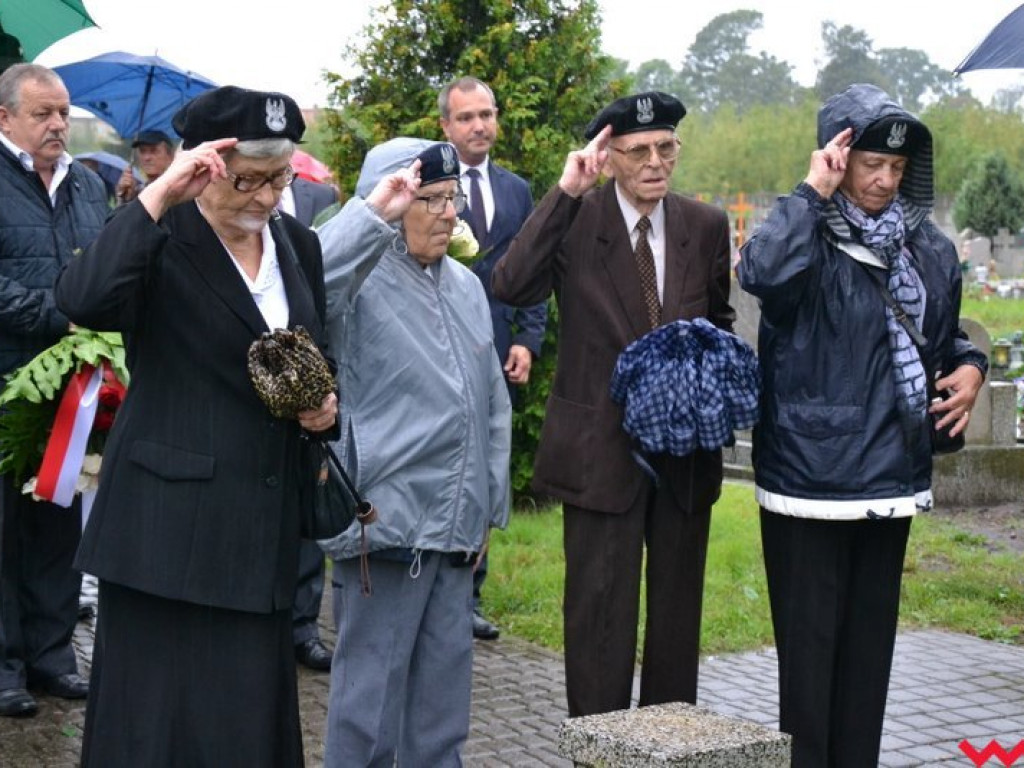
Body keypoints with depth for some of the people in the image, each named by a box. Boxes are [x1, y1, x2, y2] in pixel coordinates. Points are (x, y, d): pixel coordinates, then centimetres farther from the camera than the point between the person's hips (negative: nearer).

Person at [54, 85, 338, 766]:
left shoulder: (300, 246, 11)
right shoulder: (162, 240, -8)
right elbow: (82, 300, -29)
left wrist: (324, 405, 0)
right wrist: (158, 195, -26)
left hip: (264, 527, 6)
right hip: (167, 523, -5)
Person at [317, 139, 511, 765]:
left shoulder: (467, 286, 13)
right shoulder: (360, 281, -7)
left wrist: (488, 508, 16)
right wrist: (372, 213, -28)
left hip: (457, 529, 7)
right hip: (388, 523, -7)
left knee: (445, 696, 15)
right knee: (371, 692, 2)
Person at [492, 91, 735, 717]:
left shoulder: (707, 227, 3)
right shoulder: (575, 219, -8)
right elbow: (511, 286, -25)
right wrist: (565, 192, -27)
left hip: (686, 446, 4)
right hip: (602, 446, -4)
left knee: (679, 605, 14)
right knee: (600, 609, 2)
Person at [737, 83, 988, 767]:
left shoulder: (929, 248, 8)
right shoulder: (809, 236, -8)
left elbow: (947, 335, 23)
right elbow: (762, 273, -32)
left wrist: (969, 365, 1)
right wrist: (812, 193, -22)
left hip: (891, 472, 6)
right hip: (811, 472, -5)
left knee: (871, 635, 14)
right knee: (810, 636, 2)